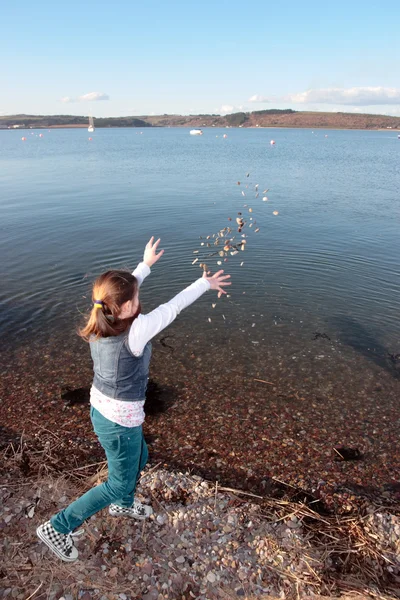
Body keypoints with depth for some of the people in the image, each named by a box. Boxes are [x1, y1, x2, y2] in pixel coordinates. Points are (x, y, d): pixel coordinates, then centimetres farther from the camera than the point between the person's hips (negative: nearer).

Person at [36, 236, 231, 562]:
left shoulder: (99, 322, -12)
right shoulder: (136, 331, -32)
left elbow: (122, 292, 5)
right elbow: (172, 308, -20)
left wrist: (145, 265, 18)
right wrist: (204, 283, -4)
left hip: (101, 408, 8)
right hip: (120, 421, -8)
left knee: (140, 458, 31)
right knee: (119, 483, 17)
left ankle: (123, 505, 57)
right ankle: (58, 526, 27)